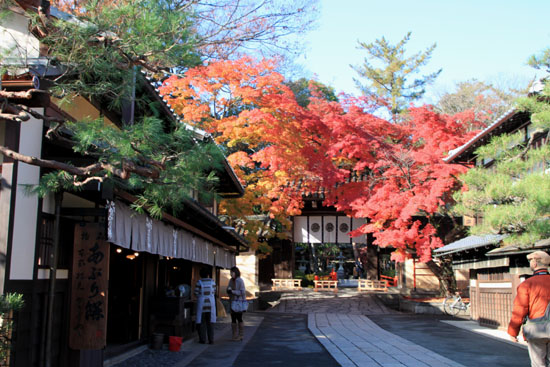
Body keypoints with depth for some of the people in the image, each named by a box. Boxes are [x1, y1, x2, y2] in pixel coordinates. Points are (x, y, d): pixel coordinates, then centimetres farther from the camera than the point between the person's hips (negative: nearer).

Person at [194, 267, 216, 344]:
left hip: (201, 303, -2)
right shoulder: (212, 282, -2)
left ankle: (202, 339, 5)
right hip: (211, 302, 2)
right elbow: (213, 292, 4)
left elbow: (196, 293, -7)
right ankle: (211, 340, 5)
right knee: (210, 322, 8)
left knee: (201, 321, 7)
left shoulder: (199, 282, -8)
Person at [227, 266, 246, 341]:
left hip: (239, 302, -6)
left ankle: (241, 335, 6)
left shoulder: (240, 281, -12)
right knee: (233, 319, 6)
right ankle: (235, 335, 13)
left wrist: (232, 291, -22)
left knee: (239, 318, -2)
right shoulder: (231, 280, 9)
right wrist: (228, 290, -10)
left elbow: (242, 292, -16)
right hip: (232, 302, 6)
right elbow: (228, 289, 13)